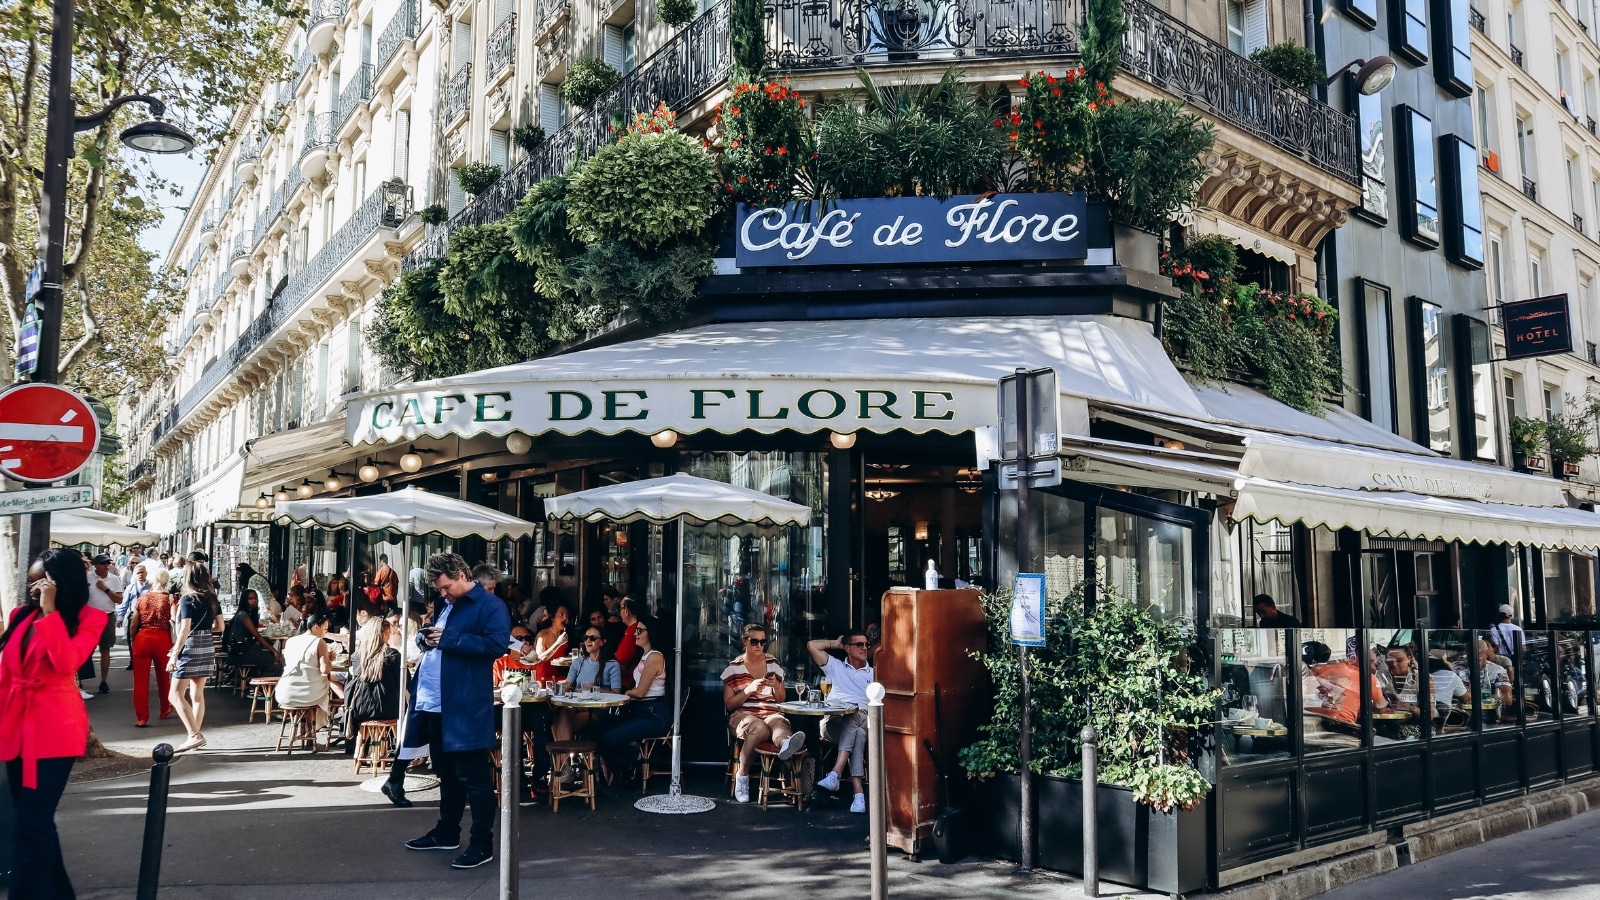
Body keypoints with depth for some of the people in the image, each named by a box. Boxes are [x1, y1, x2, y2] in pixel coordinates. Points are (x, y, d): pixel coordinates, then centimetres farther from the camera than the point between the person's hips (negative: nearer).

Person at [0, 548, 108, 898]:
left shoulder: (89, 618, -7)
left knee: (30, 824, -7)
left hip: (54, 728, -6)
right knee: (36, 820, 14)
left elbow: (66, 663, -23)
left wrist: (50, 610, -20)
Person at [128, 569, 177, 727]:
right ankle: (165, 710, 33)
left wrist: (133, 640, 20)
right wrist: (173, 643, 1)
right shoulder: (169, 598, -3)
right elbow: (173, 621, -11)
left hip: (142, 637, 1)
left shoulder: (142, 597, 4)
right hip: (162, 638, -1)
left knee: (140, 679, 4)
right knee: (163, 676, 17)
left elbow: (133, 624, 6)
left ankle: (142, 717, 2)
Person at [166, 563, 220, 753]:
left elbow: (185, 630, -17)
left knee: (176, 695, -4)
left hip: (190, 648, -7)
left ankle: (195, 735, -14)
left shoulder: (187, 598, -10)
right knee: (198, 694, 13)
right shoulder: (212, 599, 8)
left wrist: (174, 654, -16)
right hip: (207, 648, 7)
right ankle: (196, 735, 14)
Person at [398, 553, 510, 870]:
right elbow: (429, 636, 27)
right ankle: (446, 832, 31)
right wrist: (424, 638, 2)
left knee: (473, 776, -2)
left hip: (466, 706, -8)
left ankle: (483, 844, 5)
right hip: (434, 702, 8)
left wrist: (448, 638, -21)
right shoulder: (444, 604, 18)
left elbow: (497, 645, -20)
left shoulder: (490, 605, -9)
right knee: (447, 773, 19)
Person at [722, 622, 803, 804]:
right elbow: (729, 704, 3)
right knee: (759, 727, -39)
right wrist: (749, 689, -12)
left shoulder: (773, 663, 15)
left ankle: (786, 744, -75)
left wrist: (777, 686, -3)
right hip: (743, 714, -2)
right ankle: (742, 775, -24)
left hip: (771, 713, 2)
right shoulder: (734, 667, 7)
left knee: (779, 723, -38)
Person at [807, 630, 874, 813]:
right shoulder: (835, 666, 21)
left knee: (853, 716, -39)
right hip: (834, 722, 0)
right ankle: (858, 791, -46)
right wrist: (835, 644, 23)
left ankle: (835, 774, -48)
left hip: (863, 722, 0)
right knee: (857, 733, -36)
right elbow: (812, 646, 11)